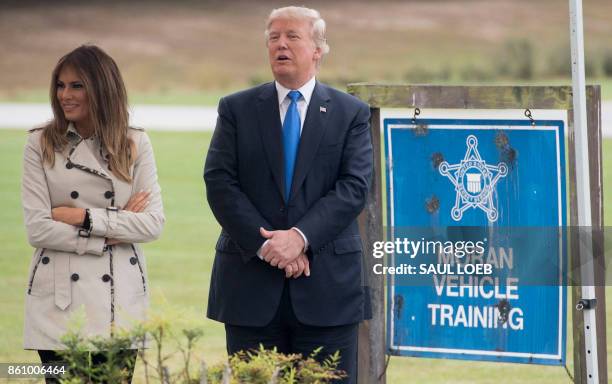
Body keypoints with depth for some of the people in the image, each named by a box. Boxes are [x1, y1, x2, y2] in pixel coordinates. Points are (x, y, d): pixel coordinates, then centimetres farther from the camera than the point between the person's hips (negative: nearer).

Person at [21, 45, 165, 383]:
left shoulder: (135, 144, 6)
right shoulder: (41, 145, 2)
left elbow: (153, 224, -3)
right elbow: (37, 229, -6)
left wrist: (83, 217, -11)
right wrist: (108, 236, -9)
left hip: (118, 300, 1)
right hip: (59, 301, -1)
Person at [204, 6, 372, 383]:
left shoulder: (352, 113, 6)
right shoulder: (236, 109, 8)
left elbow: (354, 187, -5)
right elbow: (220, 183, -2)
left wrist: (301, 237, -18)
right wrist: (265, 243, -14)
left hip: (327, 285, -1)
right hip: (250, 284, 1)